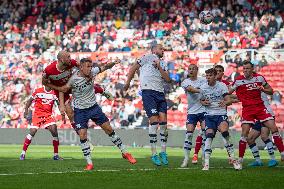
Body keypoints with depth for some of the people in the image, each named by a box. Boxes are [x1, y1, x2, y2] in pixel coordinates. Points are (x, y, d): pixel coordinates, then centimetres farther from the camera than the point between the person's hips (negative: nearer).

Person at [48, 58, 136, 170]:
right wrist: (50, 85, -19)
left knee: (108, 128, 4)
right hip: (80, 110, -3)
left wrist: (113, 63, -15)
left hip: (93, 107, 3)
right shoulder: (74, 79, -19)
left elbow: (104, 68, 4)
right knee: (82, 135, -11)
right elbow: (64, 89, -7)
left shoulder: (92, 72, -9)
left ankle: (124, 152, 16)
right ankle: (89, 163, -1)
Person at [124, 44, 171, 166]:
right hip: (148, 92, -6)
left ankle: (163, 152, 7)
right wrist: (128, 83, 13)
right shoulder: (147, 57, 7)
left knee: (163, 121, -3)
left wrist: (159, 67, -1)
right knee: (154, 120, -14)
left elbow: (167, 79, 9)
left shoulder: (163, 64, 22)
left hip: (160, 93, 6)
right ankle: (154, 154, -12)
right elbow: (133, 68, 11)